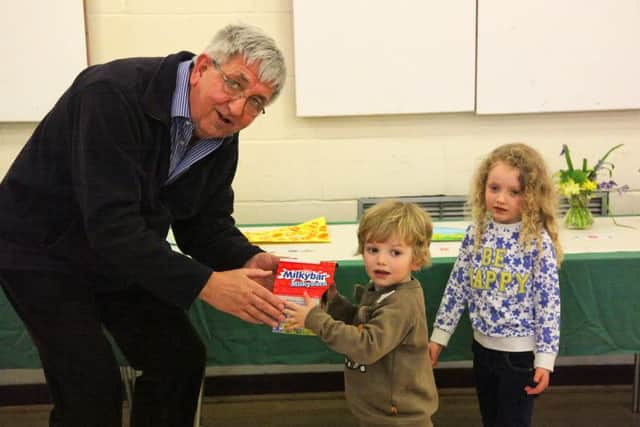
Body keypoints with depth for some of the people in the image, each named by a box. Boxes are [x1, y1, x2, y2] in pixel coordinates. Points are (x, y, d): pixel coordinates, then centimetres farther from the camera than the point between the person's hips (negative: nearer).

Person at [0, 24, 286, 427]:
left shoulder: (222, 135, -8)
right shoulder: (113, 95, -31)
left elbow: (206, 223, -2)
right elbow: (112, 224, -36)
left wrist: (247, 261, -22)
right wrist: (205, 284, -40)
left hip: (124, 254, 7)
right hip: (44, 251, -7)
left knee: (183, 358, 6)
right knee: (93, 386, -12)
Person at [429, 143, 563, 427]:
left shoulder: (538, 241, -16)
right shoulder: (476, 233, -4)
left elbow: (549, 302, -13)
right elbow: (457, 286, 3)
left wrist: (545, 358, -13)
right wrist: (439, 335, 5)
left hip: (521, 352, -4)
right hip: (483, 346, 4)